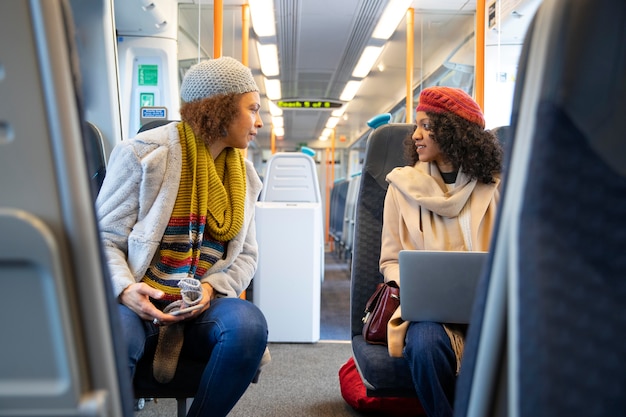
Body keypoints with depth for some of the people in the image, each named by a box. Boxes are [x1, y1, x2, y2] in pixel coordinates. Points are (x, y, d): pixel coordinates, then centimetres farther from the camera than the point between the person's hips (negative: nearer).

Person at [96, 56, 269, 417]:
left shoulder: (243, 173, 12)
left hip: (203, 306, 4)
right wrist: (125, 287, -23)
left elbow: (246, 255, 12)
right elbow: (104, 237, -4)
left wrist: (212, 287, -8)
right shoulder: (146, 153, -4)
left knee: (249, 324, -29)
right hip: (138, 304, -4)